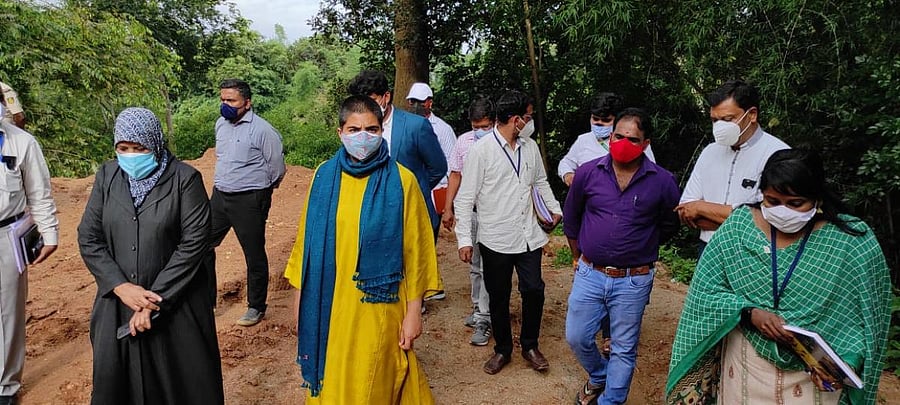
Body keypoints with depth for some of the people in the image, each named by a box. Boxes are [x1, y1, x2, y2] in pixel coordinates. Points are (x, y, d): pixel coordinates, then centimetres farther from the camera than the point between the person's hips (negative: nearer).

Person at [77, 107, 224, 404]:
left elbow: (194, 242, -15)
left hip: (176, 302, -4)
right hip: (118, 302, 4)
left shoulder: (185, 179, -11)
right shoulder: (107, 176, 2)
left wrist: (155, 301, -17)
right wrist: (121, 286, -13)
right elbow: (88, 238, 1)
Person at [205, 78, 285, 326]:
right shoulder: (220, 124, 7)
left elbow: (277, 166, -8)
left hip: (249, 201, -7)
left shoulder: (261, 130, -16)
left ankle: (256, 307, 20)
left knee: (254, 255, 4)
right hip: (219, 196, 7)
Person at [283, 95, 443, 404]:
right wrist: (301, 297, 10)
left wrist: (414, 311, -5)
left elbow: (416, 250, -6)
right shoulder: (325, 176, -1)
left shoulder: (401, 180, -10)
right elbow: (307, 239, 6)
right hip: (329, 306, 3)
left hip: (379, 307, -3)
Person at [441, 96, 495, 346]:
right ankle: (478, 308, 33)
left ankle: (484, 320, 5)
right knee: (474, 265, 17)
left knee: (487, 268, -3)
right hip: (468, 211, 5)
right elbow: (455, 176, 11)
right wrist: (448, 209, 10)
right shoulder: (464, 141, 5)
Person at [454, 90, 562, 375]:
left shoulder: (530, 147, 6)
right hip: (495, 240, -4)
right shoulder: (481, 150, -11)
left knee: (534, 290, 5)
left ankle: (530, 346, 28)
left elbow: (541, 182, 23)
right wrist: (464, 239, -12)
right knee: (498, 297, 10)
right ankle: (502, 349, 31)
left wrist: (555, 209, 21)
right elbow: (466, 197, -10)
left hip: (529, 236, 4)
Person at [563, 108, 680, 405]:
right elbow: (571, 217, 10)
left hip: (633, 281, -2)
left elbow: (669, 225, 8)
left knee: (623, 349, 12)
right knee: (577, 338, 12)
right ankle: (599, 377, 43)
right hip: (589, 275, 2)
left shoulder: (662, 182, -9)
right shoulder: (588, 173, -5)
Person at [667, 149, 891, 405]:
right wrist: (750, 313, -20)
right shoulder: (739, 226, -9)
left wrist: (846, 359, -18)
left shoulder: (854, 241, -11)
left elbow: (868, 315, -5)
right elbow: (706, 292, -6)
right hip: (745, 364, 1)